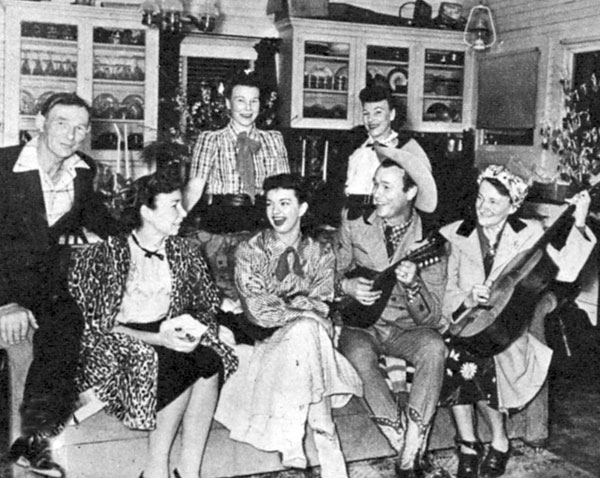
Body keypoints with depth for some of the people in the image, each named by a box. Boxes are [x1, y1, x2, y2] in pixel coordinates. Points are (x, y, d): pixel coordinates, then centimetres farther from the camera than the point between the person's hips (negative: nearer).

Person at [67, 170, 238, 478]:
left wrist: (194, 329, -8)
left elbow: (206, 305, 16)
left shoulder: (184, 253, 9)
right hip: (116, 347, -5)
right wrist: (157, 338, -22)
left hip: (171, 337, 5)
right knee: (183, 366, -31)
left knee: (211, 361, -27)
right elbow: (95, 325, -11)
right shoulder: (105, 255, -8)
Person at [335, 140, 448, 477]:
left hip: (406, 329, 0)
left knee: (434, 347, -32)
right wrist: (347, 286, -14)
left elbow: (432, 318, -9)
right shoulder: (353, 228, -3)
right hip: (360, 325, 0)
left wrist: (413, 286, -29)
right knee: (358, 353, -34)